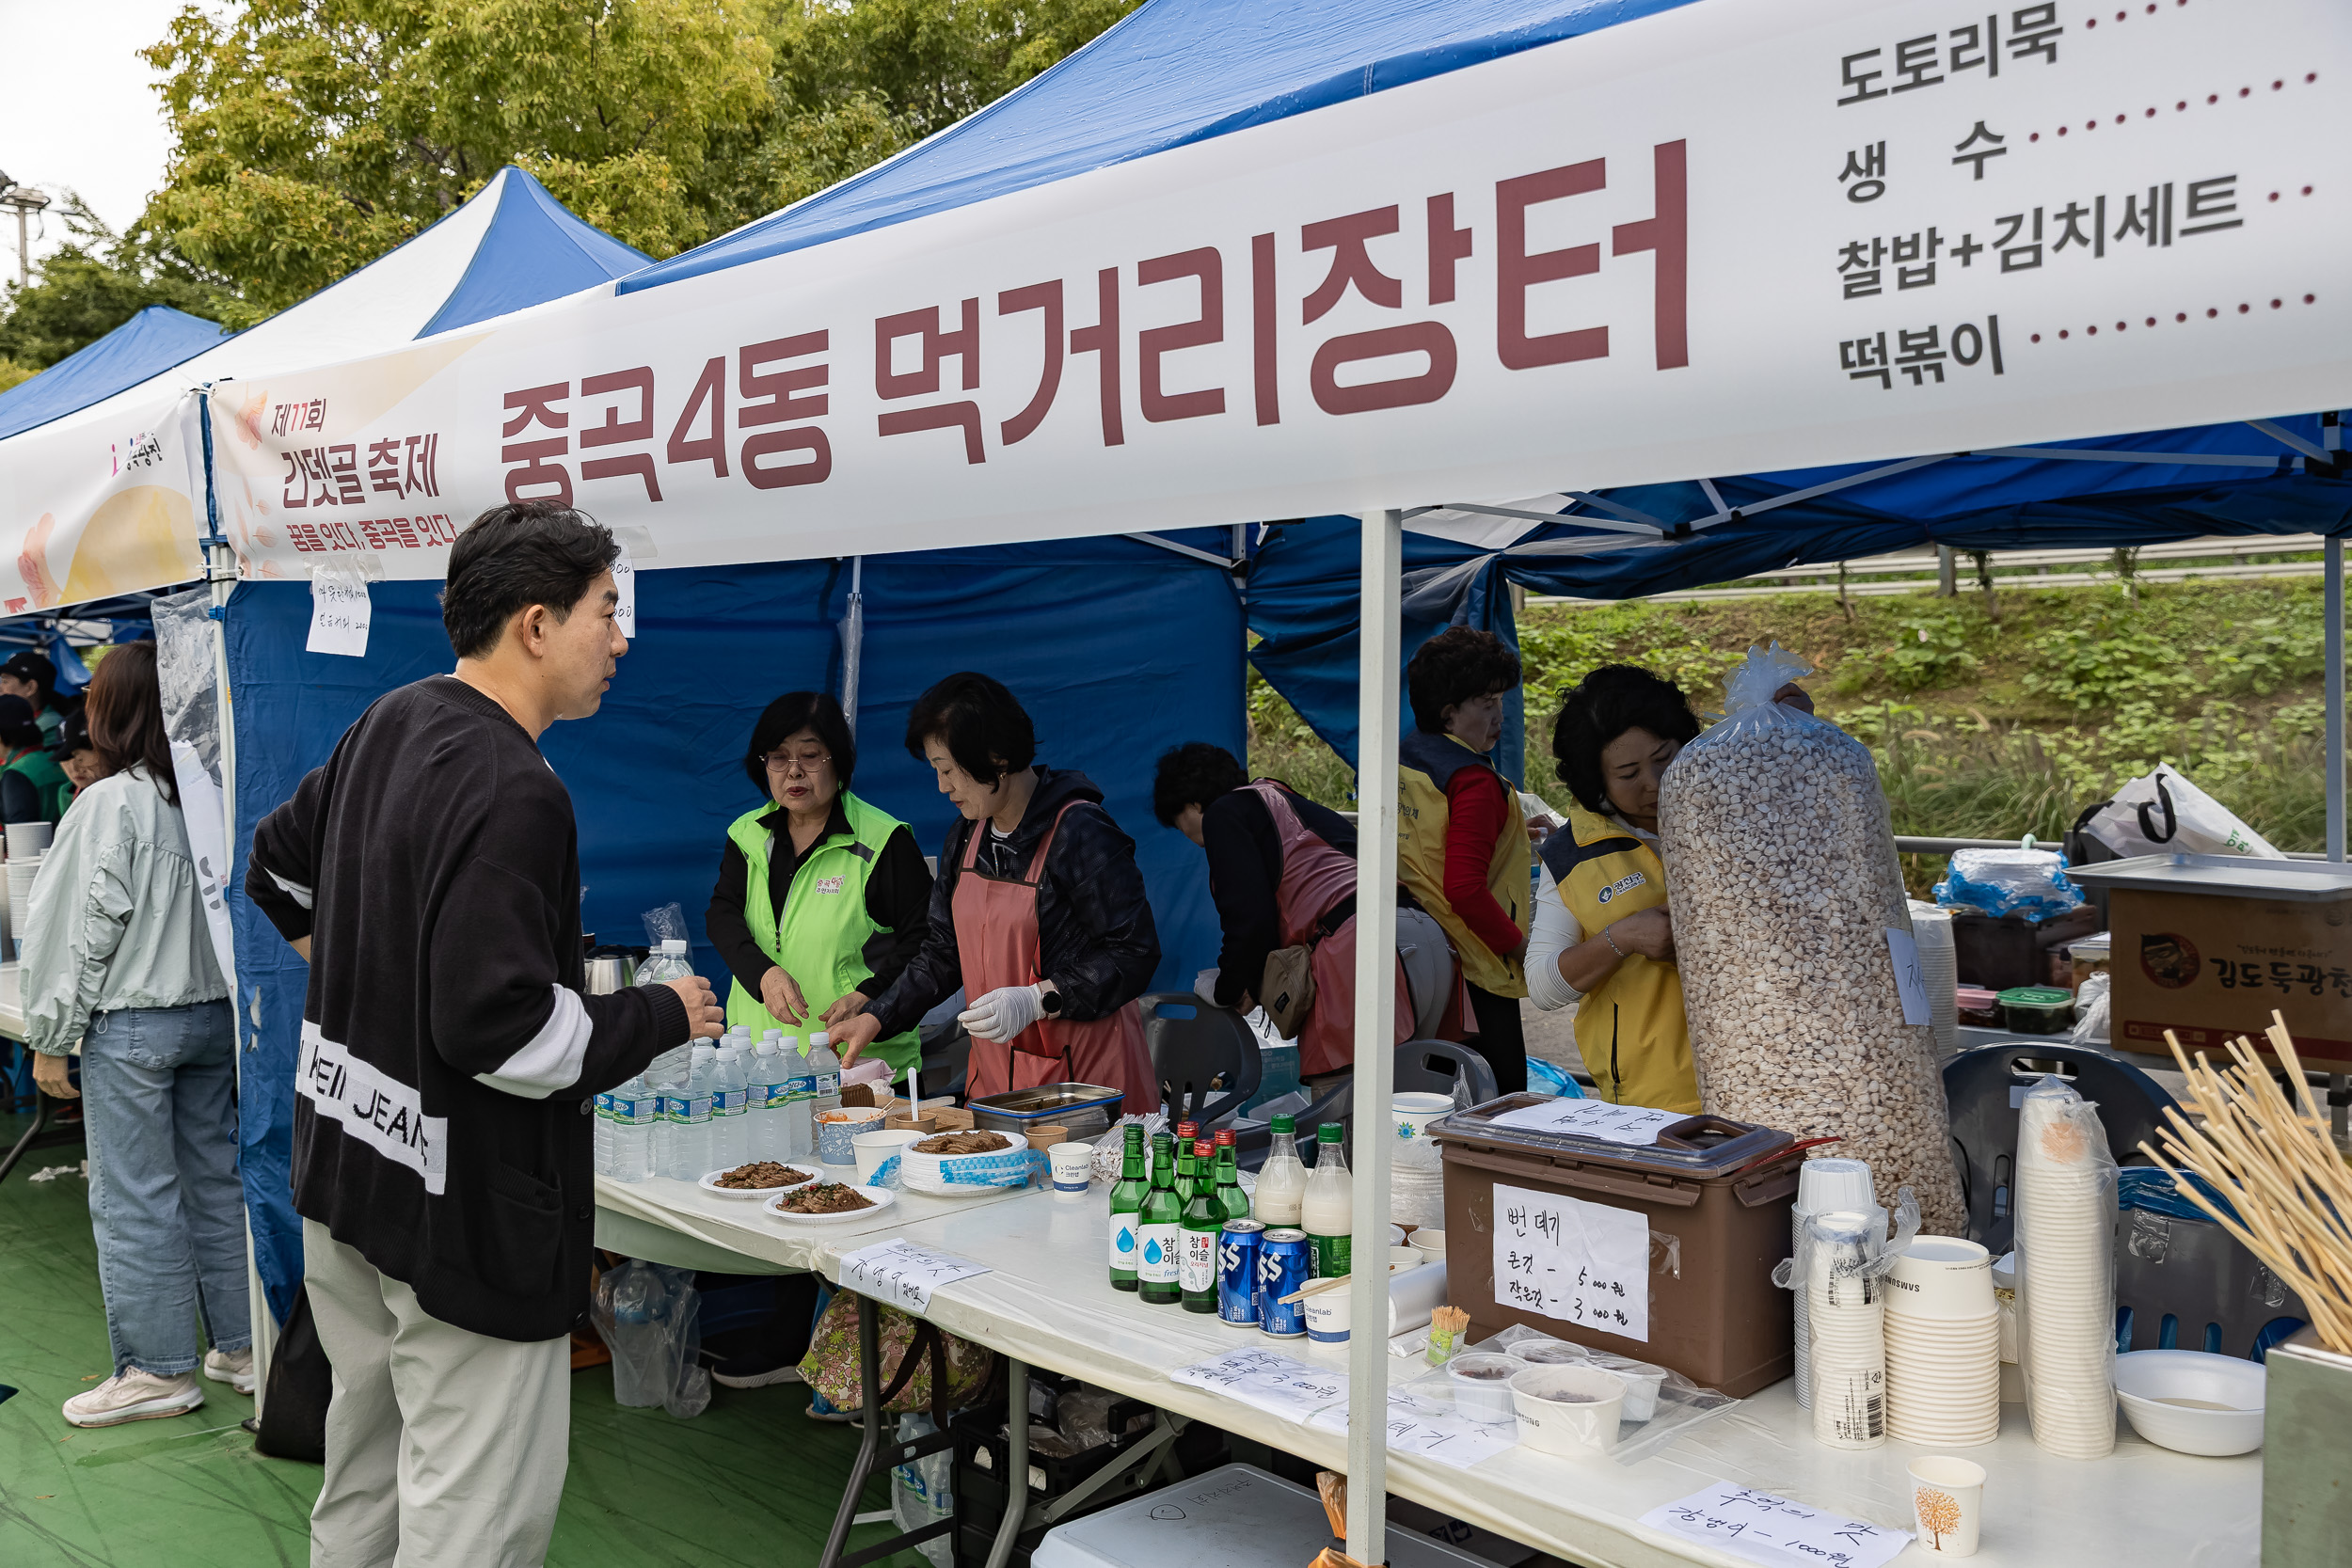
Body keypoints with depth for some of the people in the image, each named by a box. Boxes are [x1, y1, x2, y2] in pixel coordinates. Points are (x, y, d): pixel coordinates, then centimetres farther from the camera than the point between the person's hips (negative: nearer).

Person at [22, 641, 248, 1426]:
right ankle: (240, 1345, 22)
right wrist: (219, 996, 17)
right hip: (215, 1015, 6)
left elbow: (82, 928, -12)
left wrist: (51, 1038, -3)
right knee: (216, 1179, 14)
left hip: (131, 1028, -6)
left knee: (134, 1198, 4)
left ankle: (161, 1368, 12)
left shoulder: (110, 806, -15)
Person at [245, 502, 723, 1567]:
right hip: (461, 1202, -10)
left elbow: (277, 865, 21)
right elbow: (499, 1028, -27)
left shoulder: (390, 722, 6)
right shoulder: (511, 792, -23)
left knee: (363, 1482, 24)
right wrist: (661, 1018, -13)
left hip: (346, 1155, 10)